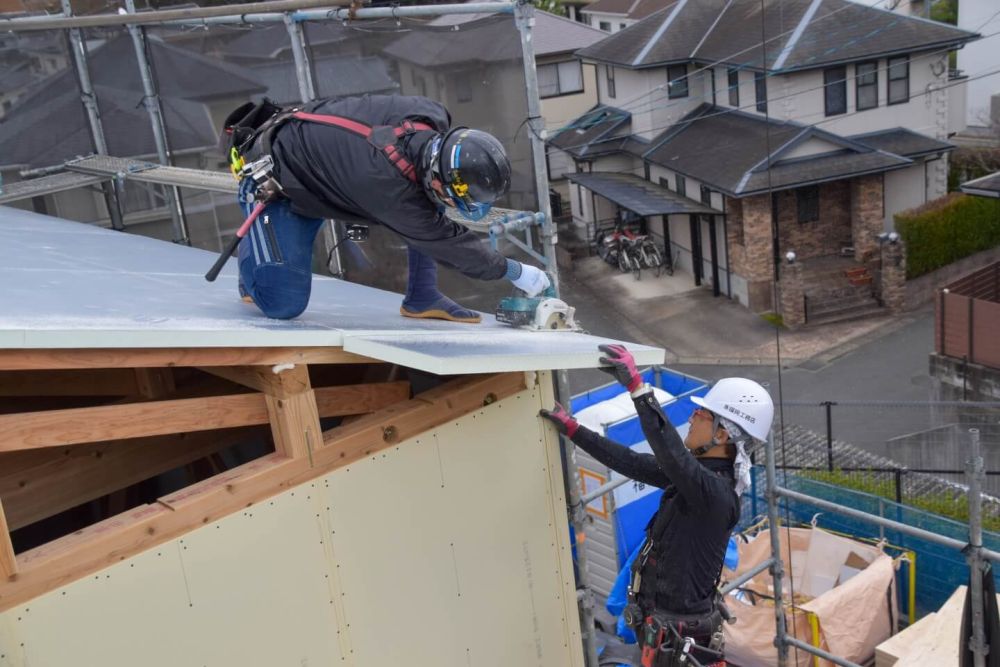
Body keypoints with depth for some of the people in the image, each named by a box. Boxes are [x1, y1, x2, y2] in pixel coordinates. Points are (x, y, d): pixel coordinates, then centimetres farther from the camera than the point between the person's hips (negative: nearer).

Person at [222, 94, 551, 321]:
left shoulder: (432, 115, -22)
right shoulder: (387, 187, -40)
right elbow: (445, 242, -26)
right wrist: (515, 271, -18)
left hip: (322, 148, 7)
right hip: (274, 180, -7)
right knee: (283, 304, -14)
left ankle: (423, 296, 1)